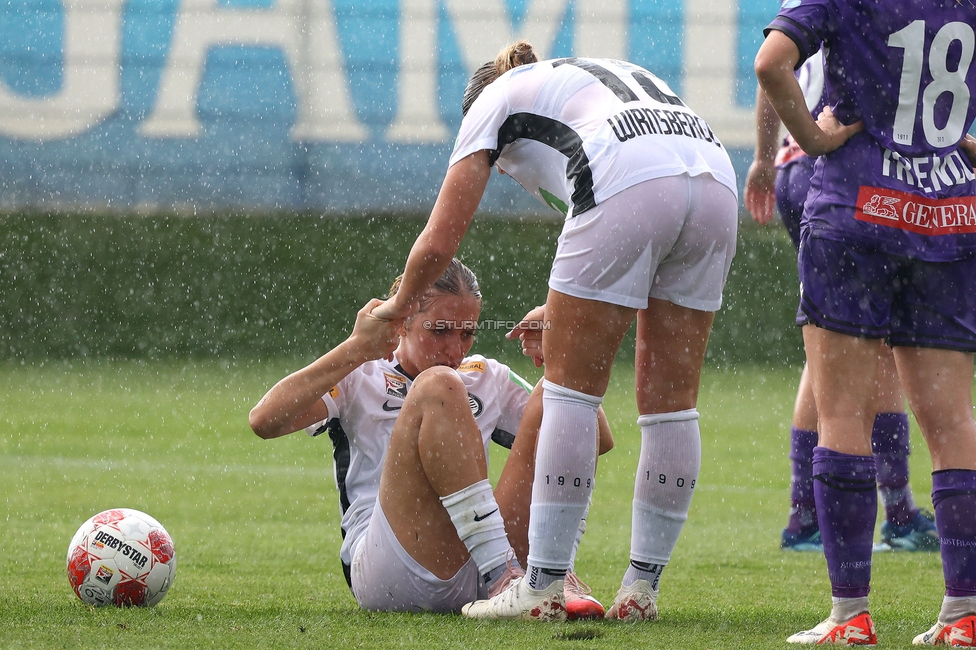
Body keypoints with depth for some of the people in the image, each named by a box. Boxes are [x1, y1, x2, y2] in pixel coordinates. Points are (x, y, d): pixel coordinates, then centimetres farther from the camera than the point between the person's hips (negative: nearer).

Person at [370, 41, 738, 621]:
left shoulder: (495, 100, 24)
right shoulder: (610, 76, 41)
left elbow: (439, 243, 20)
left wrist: (399, 306, 38)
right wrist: (563, 310, 52)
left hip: (630, 187, -6)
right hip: (718, 179, 6)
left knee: (572, 388, 5)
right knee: (671, 400, 12)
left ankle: (544, 587, 4)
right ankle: (642, 587, 15)